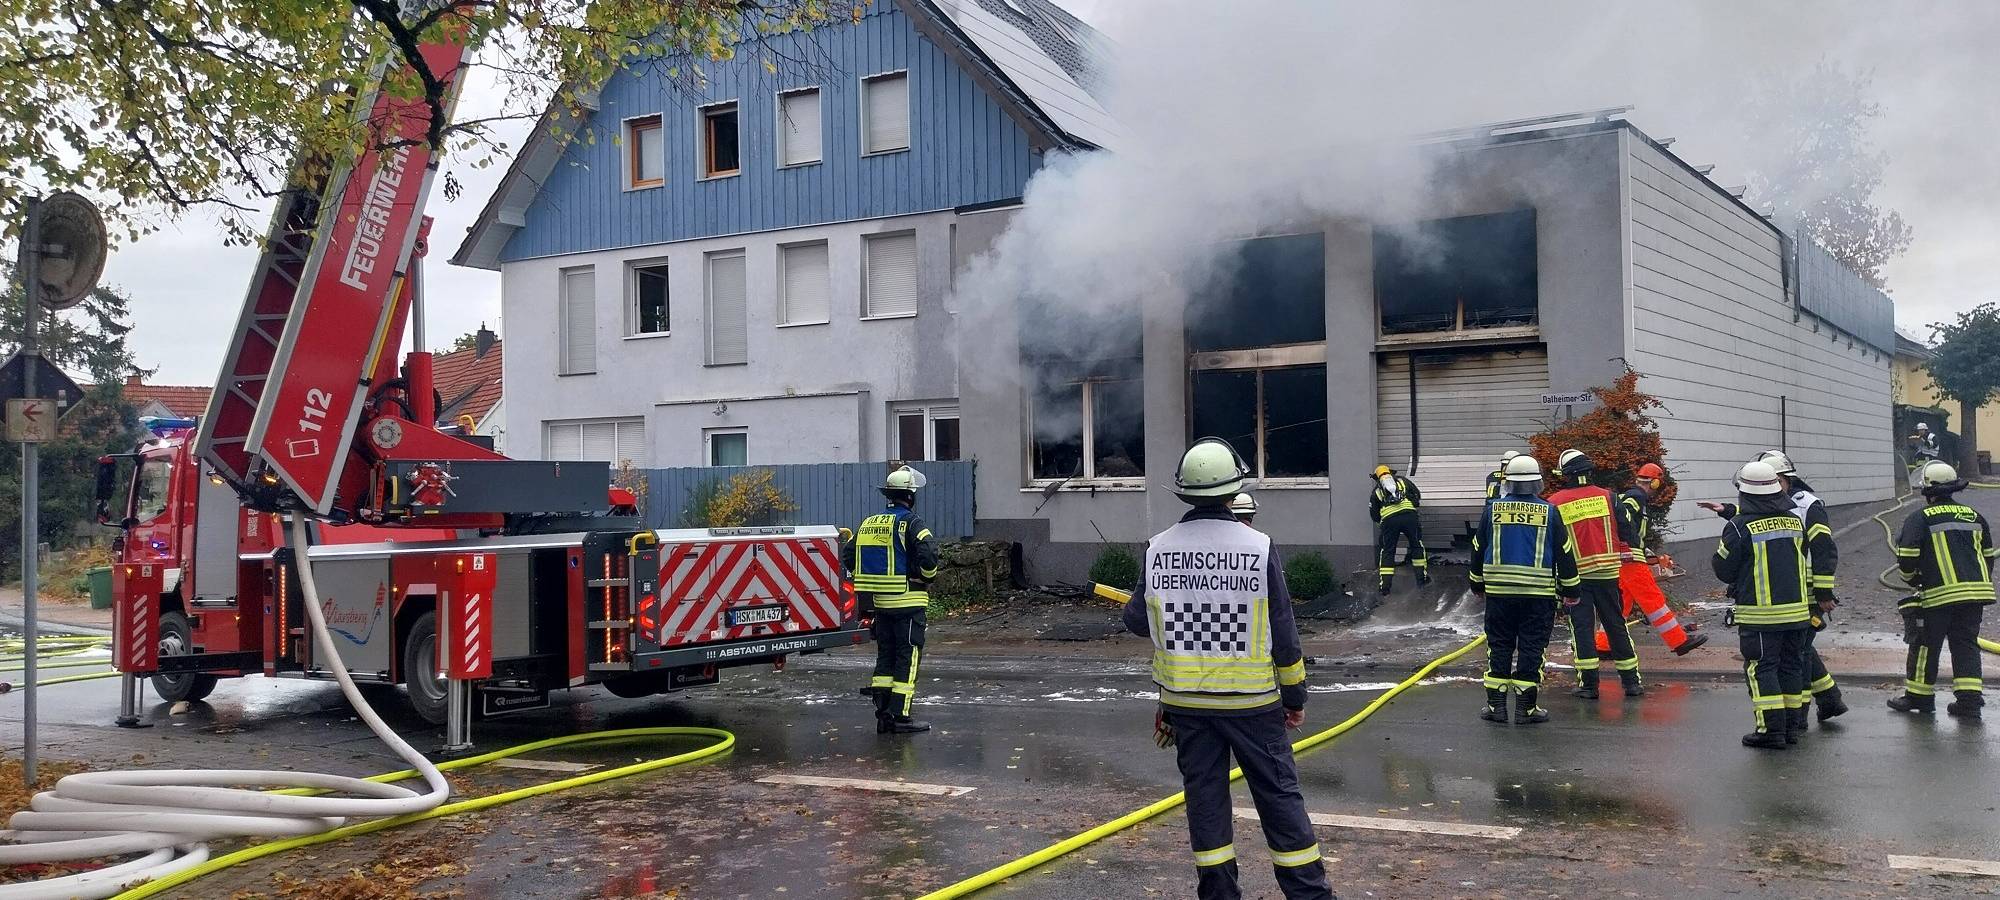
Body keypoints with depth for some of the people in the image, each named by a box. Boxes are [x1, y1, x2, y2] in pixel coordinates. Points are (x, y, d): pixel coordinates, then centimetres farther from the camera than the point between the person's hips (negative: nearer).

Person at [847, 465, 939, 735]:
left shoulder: (868, 523, 11)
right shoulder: (911, 522, -10)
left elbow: (850, 558, 14)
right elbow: (927, 556, -22)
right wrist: (927, 577, -3)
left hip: (880, 601, 7)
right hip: (908, 601, -7)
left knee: (885, 656, 13)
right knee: (908, 657, -1)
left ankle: (882, 715, 13)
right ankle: (900, 716, -3)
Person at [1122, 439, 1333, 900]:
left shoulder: (1157, 549, -5)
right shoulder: (1259, 547, -11)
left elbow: (1138, 620, 7)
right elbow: (1283, 633, -7)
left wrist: (1131, 606, 30)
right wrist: (1294, 697, 4)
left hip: (1185, 701, 2)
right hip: (1252, 700, -2)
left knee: (1204, 794, 11)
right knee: (1279, 793, 7)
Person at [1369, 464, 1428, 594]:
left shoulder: (1376, 491, 24)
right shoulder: (1402, 480, 25)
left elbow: (1374, 515, 22)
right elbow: (1418, 495, 26)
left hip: (1388, 519, 0)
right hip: (1409, 515, 0)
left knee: (1387, 551, 10)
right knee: (1417, 545, 19)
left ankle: (1385, 586, 6)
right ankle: (1422, 577, 23)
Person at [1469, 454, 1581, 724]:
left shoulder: (1493, 508, 2)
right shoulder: (1549, 511, -1)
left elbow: (1478, 548, 8)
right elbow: (1565, 553, 2)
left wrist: (1478, 584, 21)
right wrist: (1570, 590, 10)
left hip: (1498, 591, 1)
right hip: (1539, 593, -1)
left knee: (1499, 647, 8)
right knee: (1531, 649, 4)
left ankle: (1496, 705, 8)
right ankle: (1526, 707, 5)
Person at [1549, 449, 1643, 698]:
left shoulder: (1555, 503, -5)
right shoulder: (1607, 496, 1)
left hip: (1576, 574, -2)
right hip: (1607, 571, 2)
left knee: (1581, 627, 2)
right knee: (1616, 624, 10)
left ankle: (1588, 684, 0)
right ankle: (1631, 682, 14)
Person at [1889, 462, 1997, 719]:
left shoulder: (1920, 518, -5)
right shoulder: (1974, 516, 14)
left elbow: (1906, 558, -9)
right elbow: (1988, 555, 20)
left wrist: (1913, 580, 10)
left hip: (1940, 594, -5)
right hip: (1977, 592, 5)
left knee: (1926, 644, 6)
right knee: (1966, 644, 11)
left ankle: (1919, 696, 14)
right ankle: (1969, 699, 5)